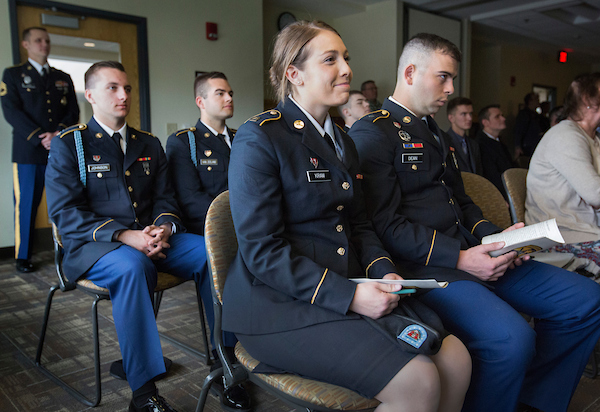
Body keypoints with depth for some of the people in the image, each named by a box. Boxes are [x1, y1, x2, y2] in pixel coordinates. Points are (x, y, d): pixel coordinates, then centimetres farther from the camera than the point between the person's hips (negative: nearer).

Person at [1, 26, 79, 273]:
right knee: (26, 204, -1)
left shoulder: (63, 78, 19)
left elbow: (73, 112, 11)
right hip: (28, 151, -2)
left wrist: (58, 134, -8)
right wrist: (40, 138, -12)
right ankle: (23, 257, 8)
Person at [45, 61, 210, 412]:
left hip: (150, 239, 5)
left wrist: (163, 228, -11)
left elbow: (165, 199, 14)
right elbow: (65, 213, -8)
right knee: (132, 266, -39)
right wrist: (123, 236, -23)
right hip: (91, 246, -4)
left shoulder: (150, 145, 17)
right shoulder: (68, 145, 2)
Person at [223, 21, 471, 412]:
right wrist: (348, 296, -21)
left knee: (456, 360, -10)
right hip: (281, 304, -7)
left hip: (350, 290, 8)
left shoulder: (343, 142, 16)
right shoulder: (259, 138, -10)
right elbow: (261, 251, -16)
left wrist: (384, 271, -3)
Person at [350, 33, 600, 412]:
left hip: (470, 255, 9)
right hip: (424, 267, -9)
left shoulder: (434, 132, 24)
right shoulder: (373, 133, -6)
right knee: (511, 338, -31)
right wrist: (459, 257, -19)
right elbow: (386, 224, -15)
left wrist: (493, 237, 6)